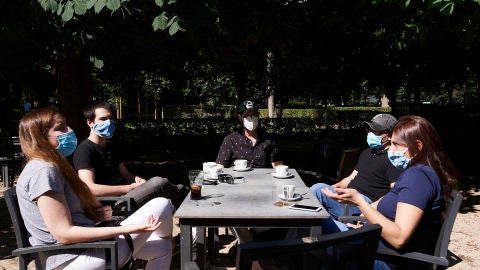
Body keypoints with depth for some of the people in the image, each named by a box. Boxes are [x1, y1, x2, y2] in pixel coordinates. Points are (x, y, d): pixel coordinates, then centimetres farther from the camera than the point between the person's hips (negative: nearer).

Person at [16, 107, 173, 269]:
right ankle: (167, 238, 26)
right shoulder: (43, 171, -18)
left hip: (86, 245, 10)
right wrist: (127, 229, -25)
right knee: (161, 205, -6)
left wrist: (98, 214, -2)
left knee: (162, 248, 10)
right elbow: (63, 234, -24)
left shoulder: (55, 167, 14)